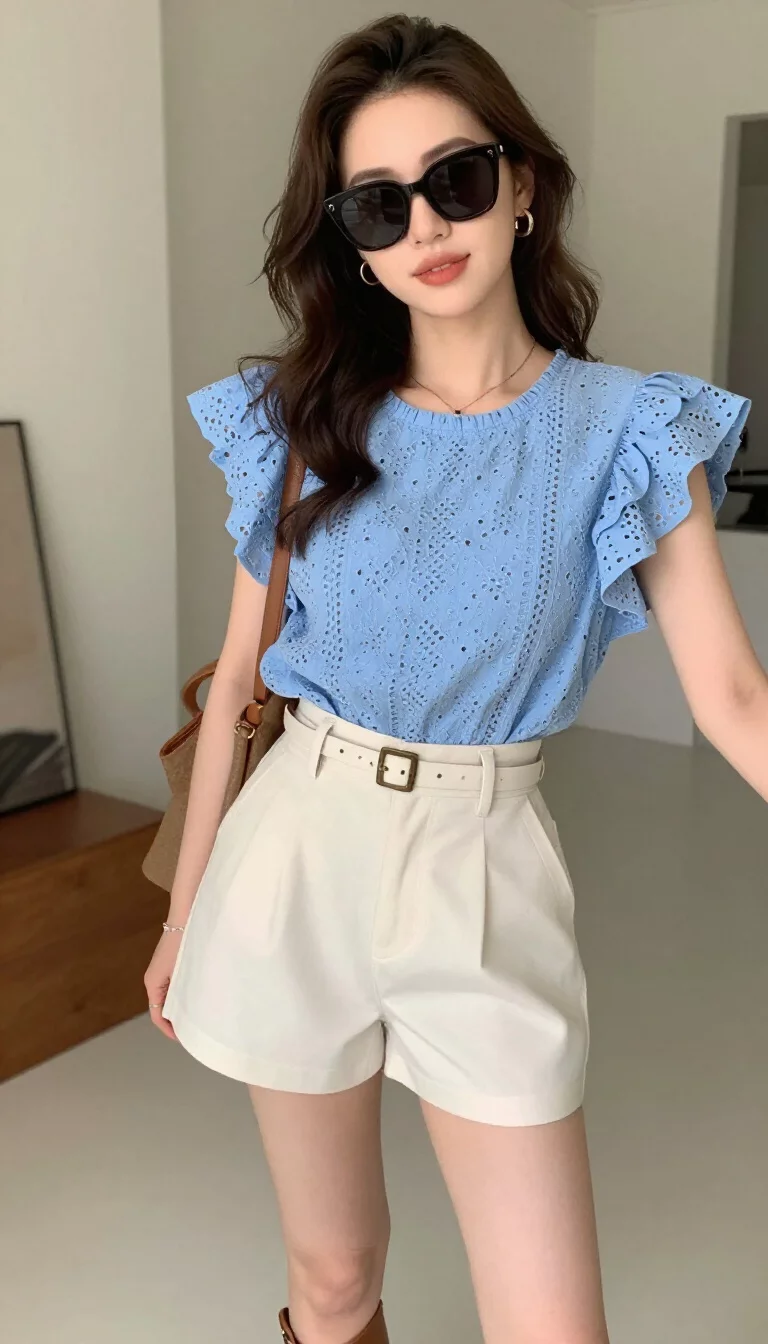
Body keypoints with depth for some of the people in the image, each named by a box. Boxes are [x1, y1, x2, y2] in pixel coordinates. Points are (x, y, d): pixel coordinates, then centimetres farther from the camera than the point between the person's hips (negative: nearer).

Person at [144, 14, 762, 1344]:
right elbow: (237, 674, 4)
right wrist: (184, 909, 10)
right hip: (302, 849, 2)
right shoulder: (304, 420, -1)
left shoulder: (629, 431, -5)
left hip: (484, 867, -1)